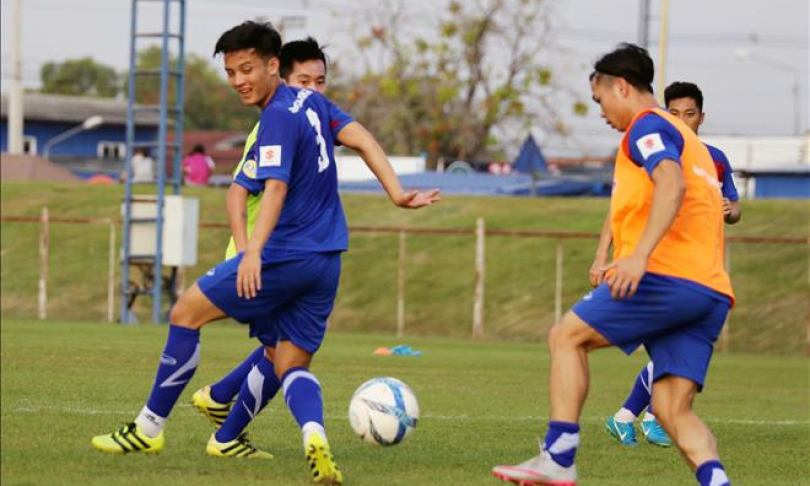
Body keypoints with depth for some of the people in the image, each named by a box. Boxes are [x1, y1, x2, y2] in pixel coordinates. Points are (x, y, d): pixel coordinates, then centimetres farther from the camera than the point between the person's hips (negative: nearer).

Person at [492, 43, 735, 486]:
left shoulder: (646, 126, 0)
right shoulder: (689, 140, 30)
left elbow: (672, 184, -20)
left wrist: (639, 255, -30)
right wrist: (635, 261, 35)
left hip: (666, 277, -8)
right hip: (711, 294, 8)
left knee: (566, 337, 6)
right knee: (672, 410, 1)